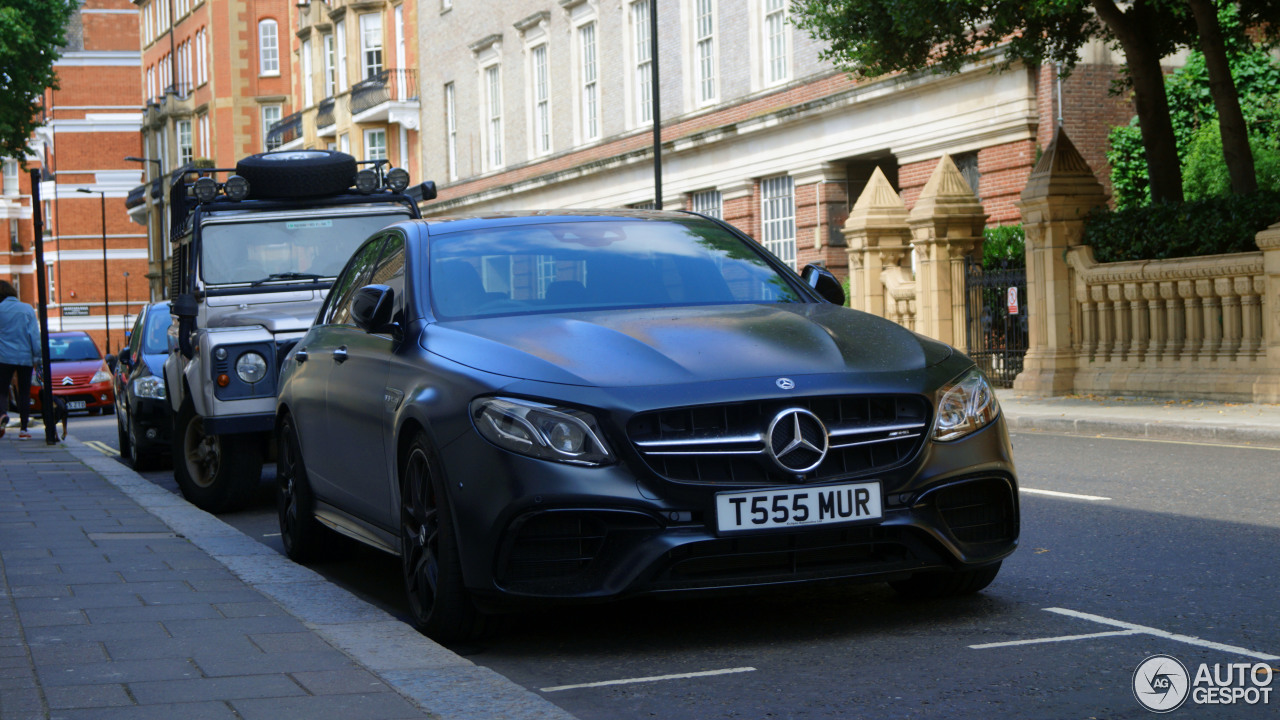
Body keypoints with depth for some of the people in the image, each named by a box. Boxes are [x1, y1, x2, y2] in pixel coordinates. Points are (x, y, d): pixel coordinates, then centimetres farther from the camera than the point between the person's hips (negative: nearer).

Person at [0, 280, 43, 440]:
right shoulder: (28, 309, 3)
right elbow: (34, 334, 0)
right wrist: (37, 356, 2)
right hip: (25, 357, 2)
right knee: (24, 392, 8)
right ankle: (23, 428, 3)